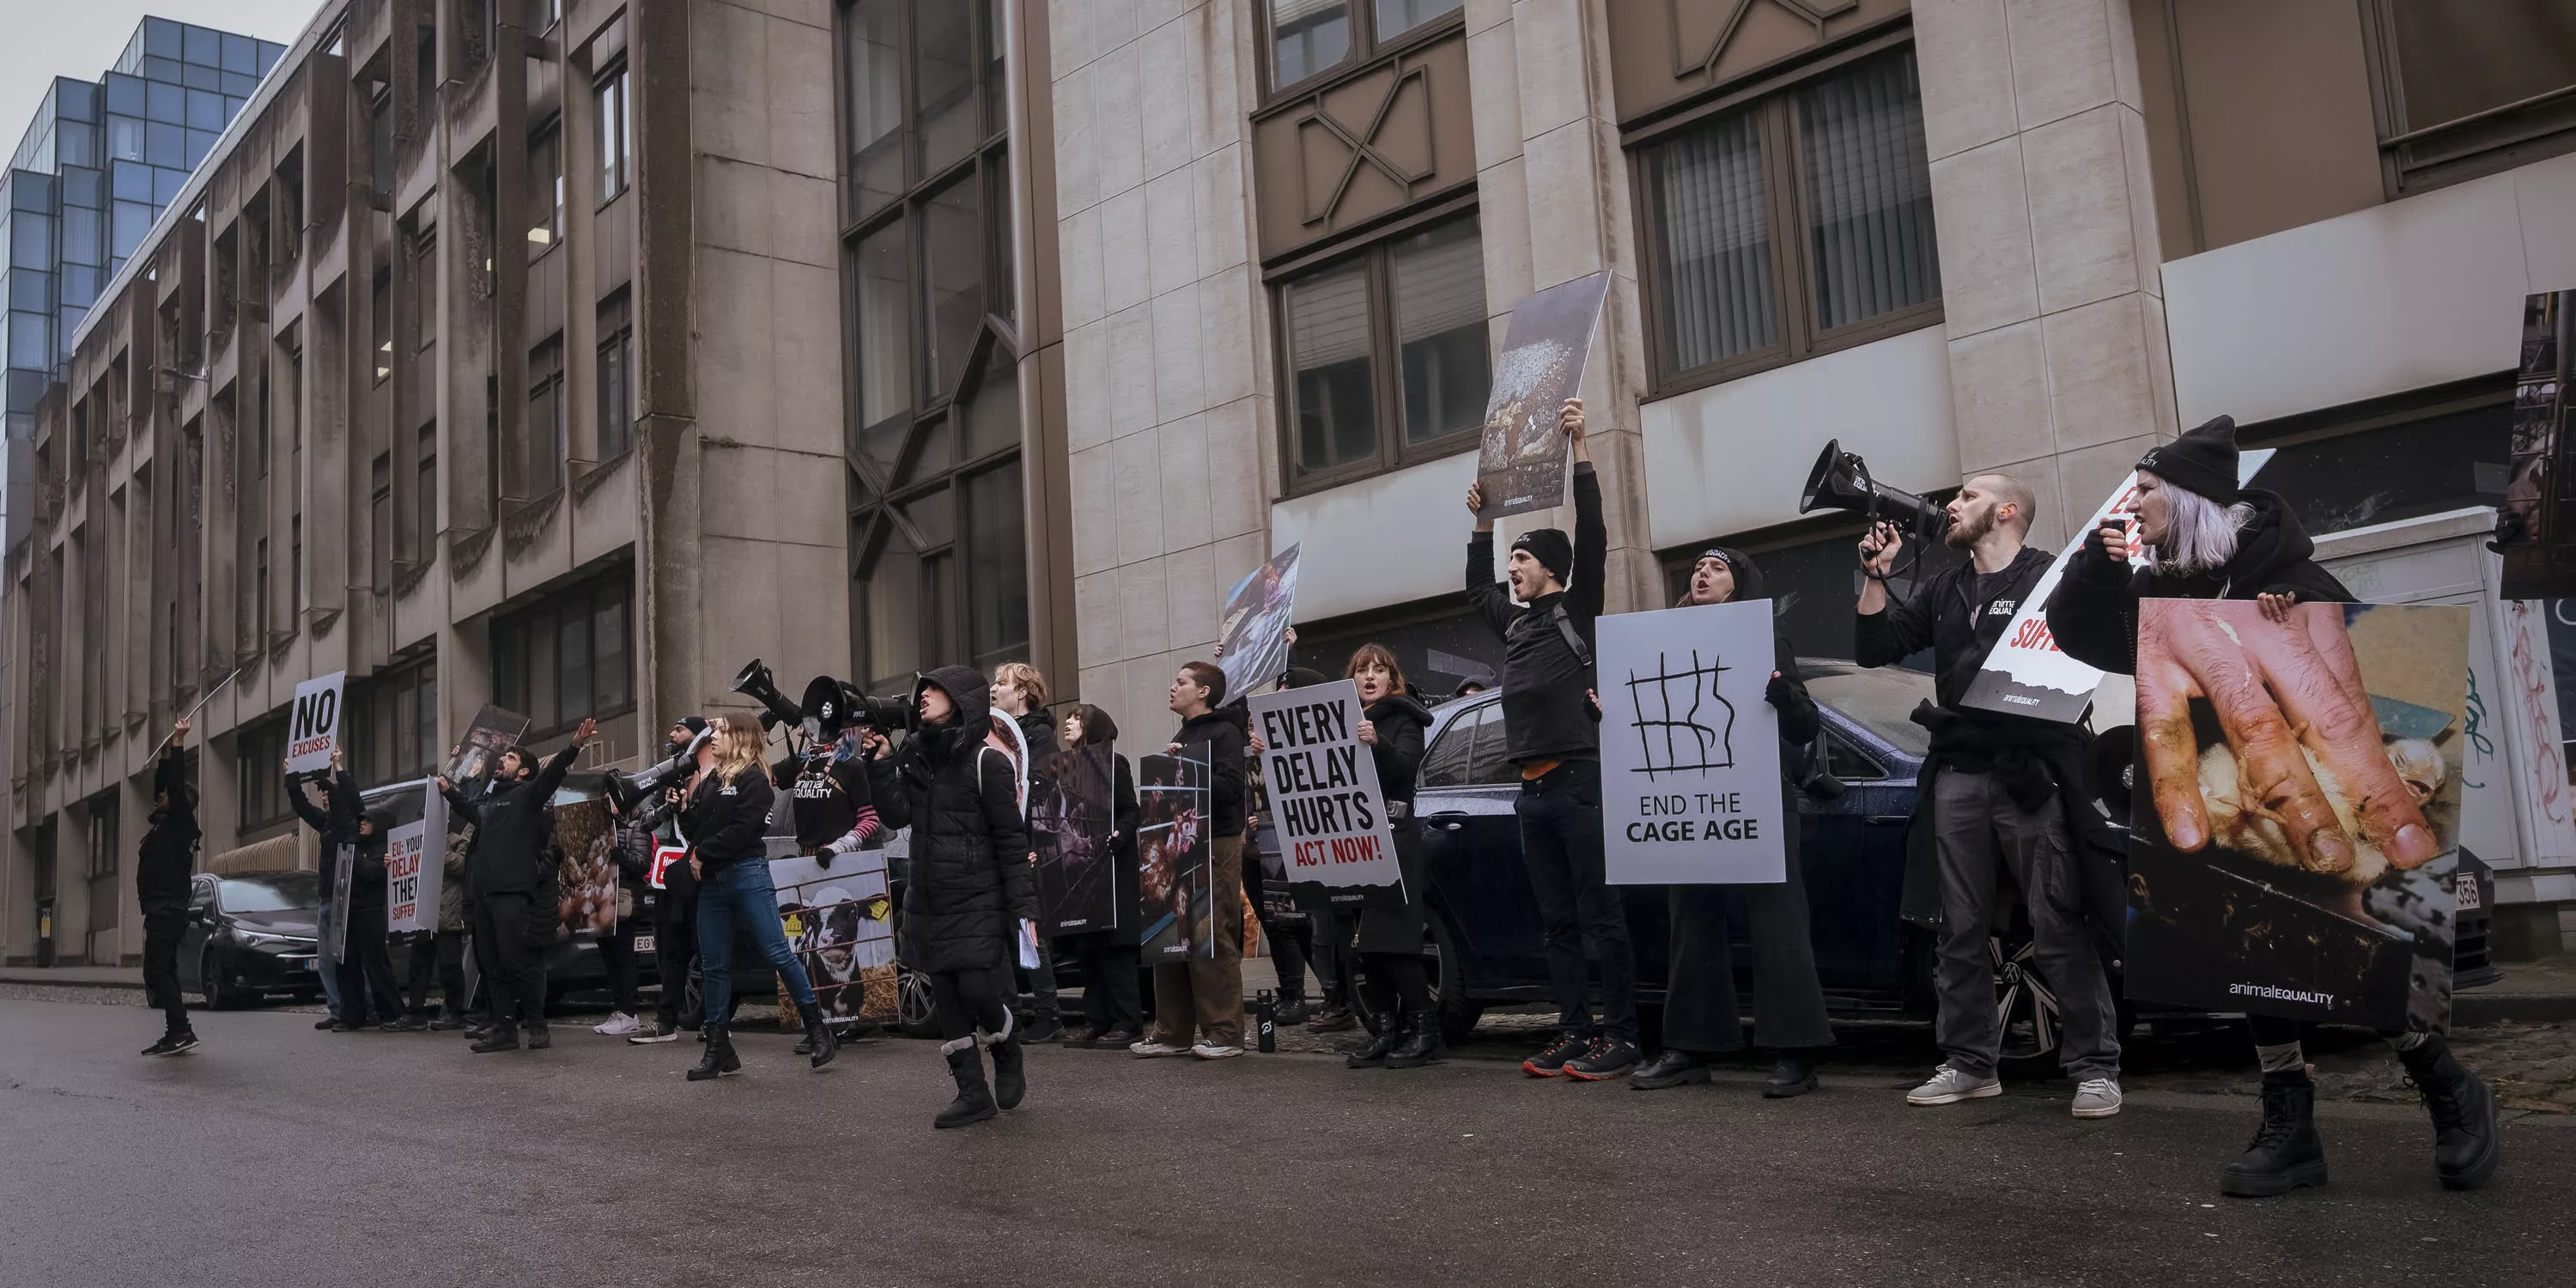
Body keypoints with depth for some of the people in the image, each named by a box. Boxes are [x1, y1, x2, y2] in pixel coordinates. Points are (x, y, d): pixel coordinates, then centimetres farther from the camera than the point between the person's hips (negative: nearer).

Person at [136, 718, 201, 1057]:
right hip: (161, 910, 10)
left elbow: (177, 785, -15)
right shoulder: (164, 823, 18)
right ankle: (176, 1033, 9)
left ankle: (181, 1030, -20)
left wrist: (179, 742, -14)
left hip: (168, 910, -10)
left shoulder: (181, 823, -6)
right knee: (161, 972, 9)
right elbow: (164, 784, 25)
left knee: (157, 972, -15)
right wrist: (168, 750, 21)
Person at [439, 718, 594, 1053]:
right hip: (483, 891, 8)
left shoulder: (528, 793, 2)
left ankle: (537, 1023, -2)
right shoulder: (487, 800, 23)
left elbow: (552, 773, -17)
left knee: (515, 959, -10)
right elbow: (468, 807, 47)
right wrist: (448, 791, 54)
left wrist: (574, 747, -32)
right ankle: (503, 1028, 10)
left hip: (512, 891, -8)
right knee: (494, 965, 7)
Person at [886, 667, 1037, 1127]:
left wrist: (1023, 907, -14)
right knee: (945, 998, 5)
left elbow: (1011, 837, -11)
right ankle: (973, 1093, 14)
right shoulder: (913, 756, 9)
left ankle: (1009, 1062, 19)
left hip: (978, 899, -6)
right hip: (928, 899, 6)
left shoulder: (986, 760, -10)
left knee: (978, 991, -11)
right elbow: (895, 816, 6)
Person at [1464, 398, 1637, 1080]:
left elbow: (1593, 534, -11)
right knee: (1556, 922, 9)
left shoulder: (1577, 610, 0)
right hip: (1532, 791, 8)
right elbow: (1476, 588, 37)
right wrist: (1483, 521, 32)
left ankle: (1620, 1038, -2)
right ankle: (1575, 1033, 14)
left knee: (1600, 916, -5)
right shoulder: (1516, 622, 18)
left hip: (1579, 782, -8)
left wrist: (1578, 446, -13)